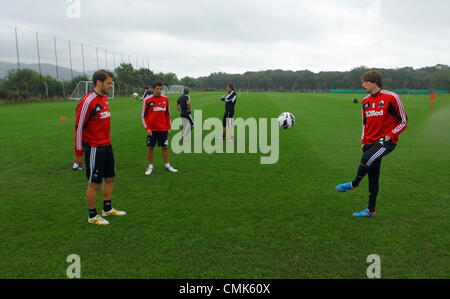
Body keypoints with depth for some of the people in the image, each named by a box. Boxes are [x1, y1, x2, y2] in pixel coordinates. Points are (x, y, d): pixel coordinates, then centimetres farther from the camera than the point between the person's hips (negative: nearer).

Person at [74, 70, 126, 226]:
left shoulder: (104, 99, 8)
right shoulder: (87, 102, -17)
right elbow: (79, 128, -15)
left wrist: (106, 142, 17)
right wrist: (78, 152, -12)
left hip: (106, 146, 9)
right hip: (94, 148, -8)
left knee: (110, 178, 17)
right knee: (94, 183, 3)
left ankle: (107, 209, 33)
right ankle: (92, 216, 19)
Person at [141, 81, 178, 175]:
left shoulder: (165, 99, 4)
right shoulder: (147, 100, -4)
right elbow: (144, 116, -2)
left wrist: (169, 127, 8)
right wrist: (147, 128, -9)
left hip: (163, 129, 2)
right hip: (151, 129, -2)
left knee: (165, 147, 7)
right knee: (150, 147, 5)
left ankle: (167, 165, 19)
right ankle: (150, 167, 16)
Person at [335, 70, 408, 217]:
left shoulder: (391, 97, -9)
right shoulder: (366, 101, 10)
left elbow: (403, 121, -4)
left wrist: (389, 135, -15)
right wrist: (364, 141, 12)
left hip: (386, 141, -6)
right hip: (370, 142, 6)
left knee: (366, 159, -31)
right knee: (373, 177, 9)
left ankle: (354, 184, -4)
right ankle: (371, 211, 18)